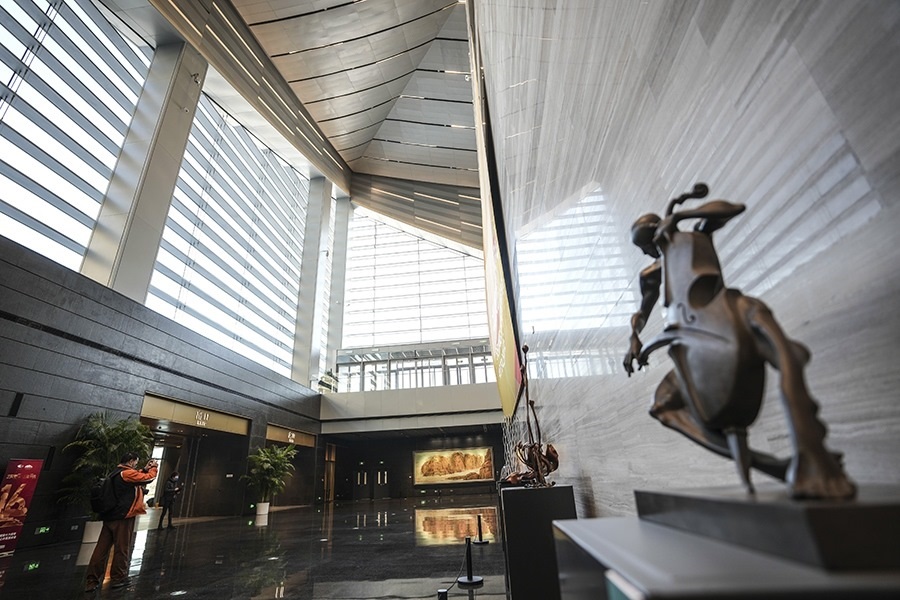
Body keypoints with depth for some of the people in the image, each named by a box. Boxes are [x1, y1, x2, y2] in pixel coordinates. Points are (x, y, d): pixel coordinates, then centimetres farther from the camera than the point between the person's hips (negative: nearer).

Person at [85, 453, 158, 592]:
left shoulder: (117, 473, 14)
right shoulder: (127, 473, -16)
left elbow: (137, 477, 27)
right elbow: (148, 478, -14)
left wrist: (145, 469, 17)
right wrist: (153, 467, 1)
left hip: (109, 516, 9)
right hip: (122, 517, -9)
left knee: (102, 548, 9)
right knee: (122, 549, 2)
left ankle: (92, 581, 12)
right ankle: (118, 579, 11)